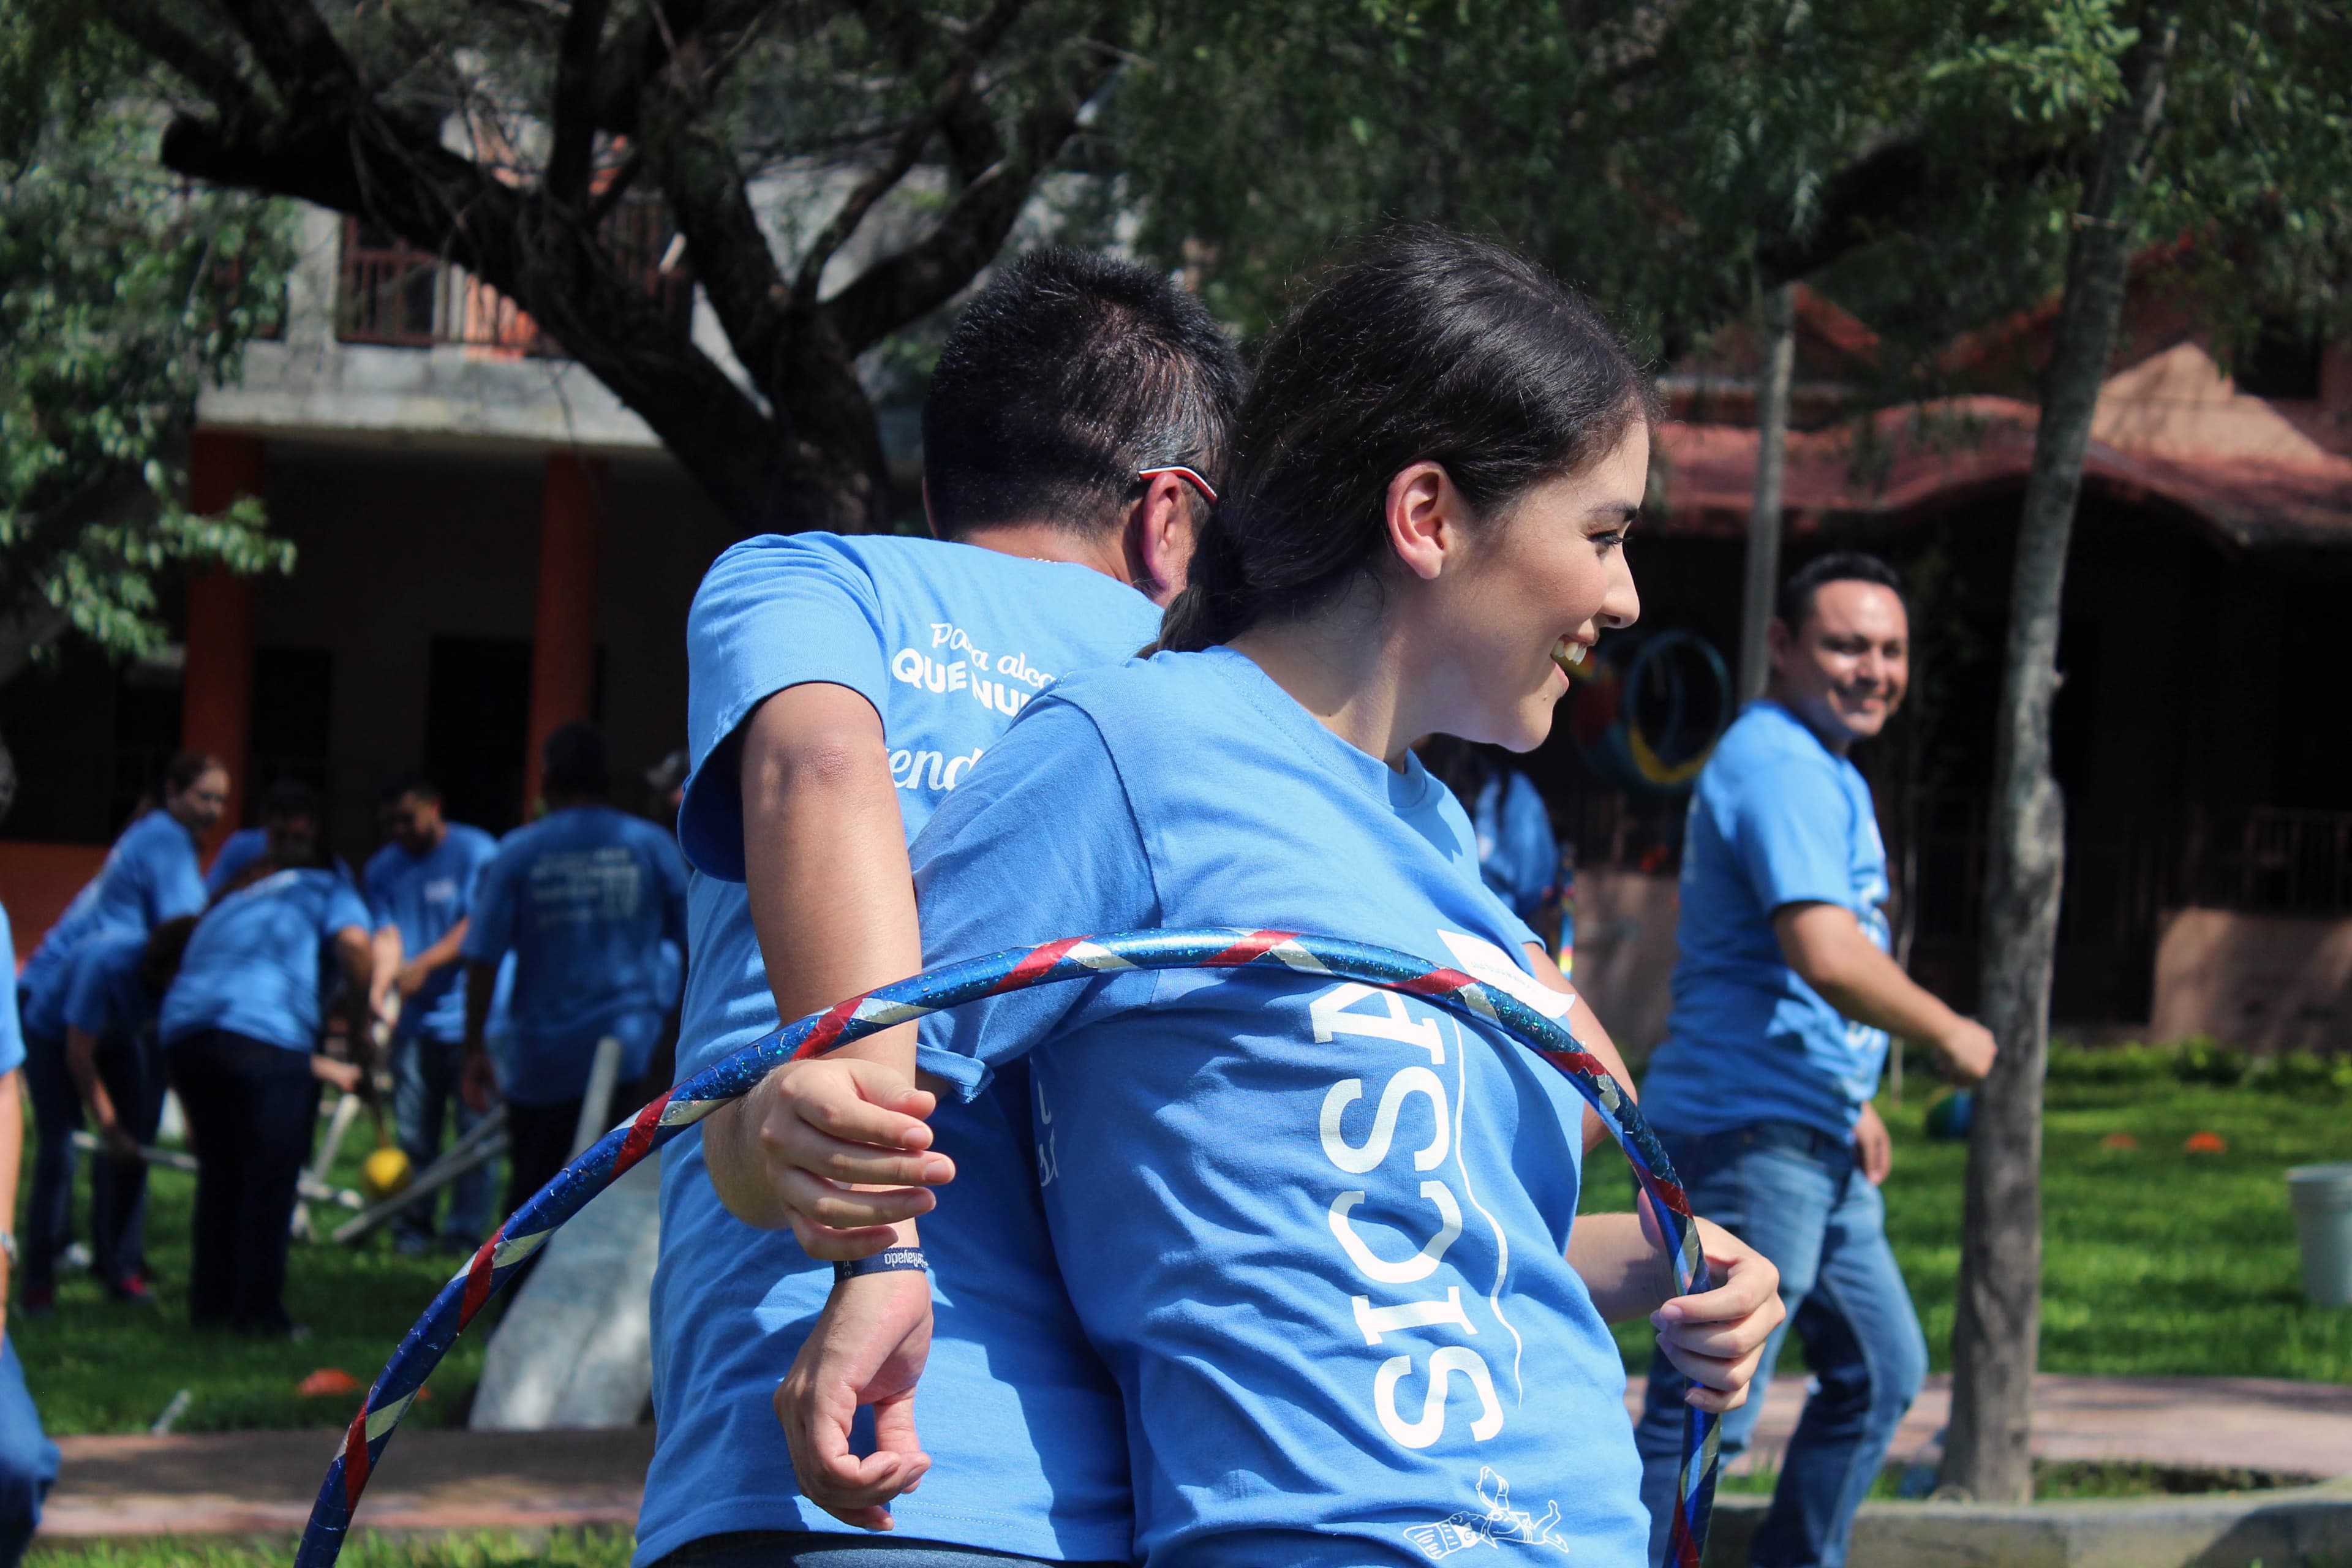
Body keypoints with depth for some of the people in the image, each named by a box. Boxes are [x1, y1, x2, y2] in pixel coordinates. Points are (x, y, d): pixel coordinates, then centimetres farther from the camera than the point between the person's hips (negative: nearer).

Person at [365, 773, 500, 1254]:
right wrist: (379, 987, -17)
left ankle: (467, 1230, 2)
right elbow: (388, 935, 2)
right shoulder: (384, 867, 11)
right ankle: (412, 1225, 13)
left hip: (469, 1015, -4)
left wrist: (424, 966, -19)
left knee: (473, 1126, -4)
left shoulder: (476, 853, -3)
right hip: (414, 1018, 4)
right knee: (412, 1129, 4)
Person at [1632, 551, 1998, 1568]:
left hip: (1815, 1142, 11)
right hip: (1750, 1136, -11)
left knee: (1882, 1372, 20)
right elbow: (1826, 953, -28)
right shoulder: (1780, 765, -16)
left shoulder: (1829, 774, 19)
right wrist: (1950, 1036, -15)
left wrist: (1851, 1100, 24)